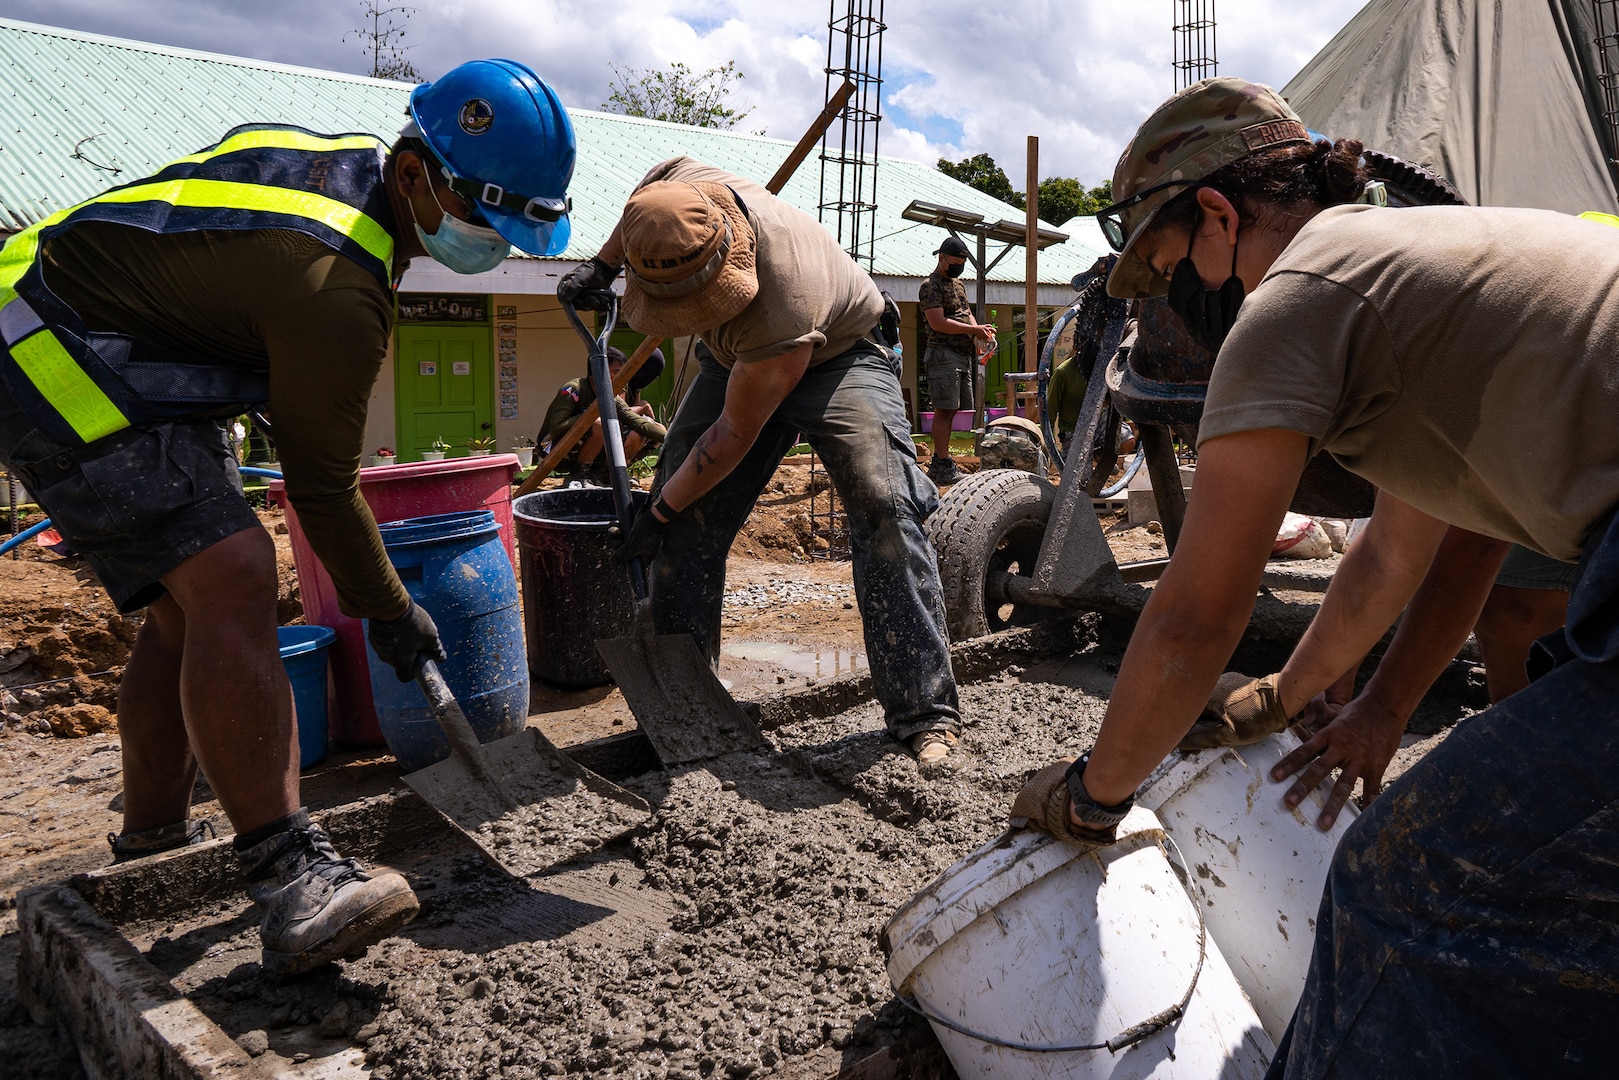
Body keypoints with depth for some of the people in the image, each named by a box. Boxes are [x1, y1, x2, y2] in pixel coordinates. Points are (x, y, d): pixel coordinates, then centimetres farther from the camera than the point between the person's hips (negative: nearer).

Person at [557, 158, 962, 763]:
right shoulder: (681, 194, -26)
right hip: (738, 359, 6)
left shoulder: (783, 314, -42)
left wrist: (661, 514, -20)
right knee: (688, 524, -4)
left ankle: (922, 712, -21)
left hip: (836, 358, -6)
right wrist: (602, 266, 1)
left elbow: (735, 434, -30)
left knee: (883, 506, -26)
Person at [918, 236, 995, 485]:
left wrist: (979, 334, 2)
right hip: (944, 354, -9)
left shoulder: (957, 282, 22)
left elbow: (967, 312, 23)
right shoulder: (930, 285, -7)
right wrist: (974, 330, -17)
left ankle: (938, 463, 15)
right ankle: (942, 466, -9)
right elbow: (938, 323, -16)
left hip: (964, 355, 9)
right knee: (944, 410, -10)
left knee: (952, 410, 9)